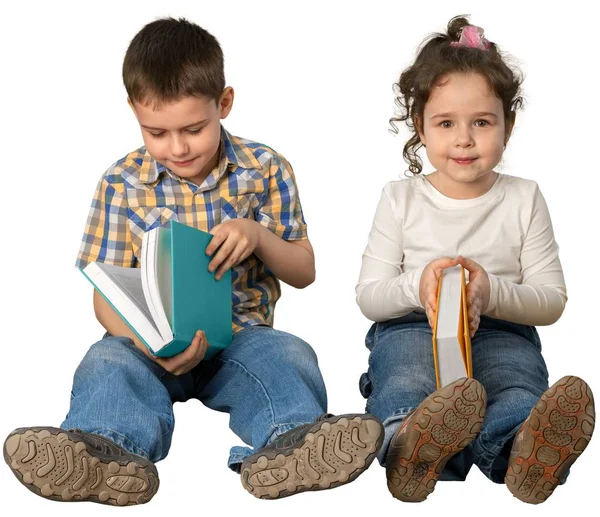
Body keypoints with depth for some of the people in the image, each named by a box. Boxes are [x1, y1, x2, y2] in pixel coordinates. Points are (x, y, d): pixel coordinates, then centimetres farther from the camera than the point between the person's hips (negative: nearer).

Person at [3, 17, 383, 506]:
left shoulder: (265, 170, 4)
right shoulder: (123, 183, 2)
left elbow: (304, 272, 8)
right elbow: (107, 293, -1)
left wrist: (258, 236, -16)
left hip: (242, 334, 0)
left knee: (289, 355, -31)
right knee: (107, 361, -31)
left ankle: (289, 444, -60)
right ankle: (108, 452, -61)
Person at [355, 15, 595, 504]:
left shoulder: (524, 199, 10)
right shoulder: (401, 198, 10)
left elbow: (552, 299, 6)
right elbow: (368, 294, 8)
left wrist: (492, 293, -15)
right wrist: (417, 286, -15)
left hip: (501, 332, 0)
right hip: (412, 328, 0)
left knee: (521, 391, -37)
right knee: (406, 388, -37)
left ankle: (521, 454, -72)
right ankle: (407, 444, -72)